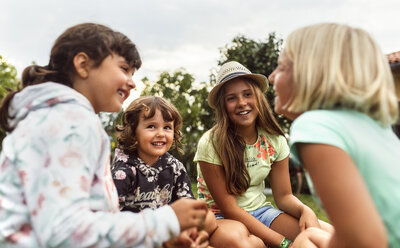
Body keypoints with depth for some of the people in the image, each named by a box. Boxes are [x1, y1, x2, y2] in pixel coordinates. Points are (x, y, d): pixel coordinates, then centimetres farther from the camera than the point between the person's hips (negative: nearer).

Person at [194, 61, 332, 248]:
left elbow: (284, 196, 3)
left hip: (260, 212, 4)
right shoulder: (210, 144, -18)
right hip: (221, 218, -3)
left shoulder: (275, 141, -4)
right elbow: (229, 208, -18)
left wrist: (305, 210, -22)